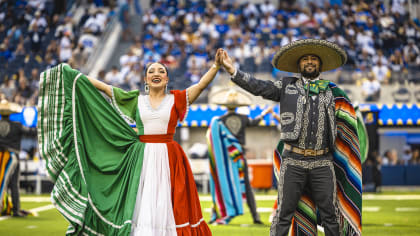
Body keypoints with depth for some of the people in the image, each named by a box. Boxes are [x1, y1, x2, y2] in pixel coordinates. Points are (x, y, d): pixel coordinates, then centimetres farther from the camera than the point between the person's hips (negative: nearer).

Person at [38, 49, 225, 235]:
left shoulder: (176, 99, 7)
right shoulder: (136, 100, 12)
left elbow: (201, 85, -2)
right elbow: (106, 88, 13)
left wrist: (216, 66, -16)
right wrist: (75, 76, 14)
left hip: (169, 159, -1)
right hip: (141, 159, 1)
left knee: (167, 210, -4)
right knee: (140, 207, -2)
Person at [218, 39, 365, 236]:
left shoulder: (332, 91, 13)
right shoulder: (287, 87, 8)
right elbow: (258, 87, -2)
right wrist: (233, 70, -13)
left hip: (323, 163, 2)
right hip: (293, 162, -1)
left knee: (330, 214, 5)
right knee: (284, 213, 0)